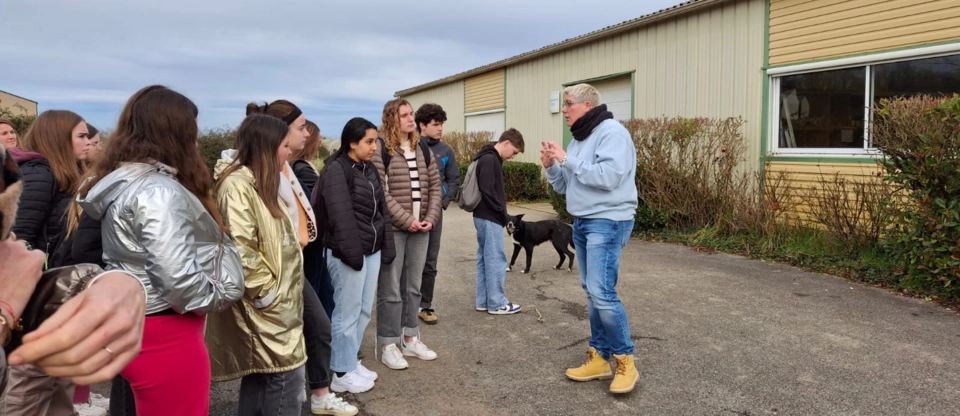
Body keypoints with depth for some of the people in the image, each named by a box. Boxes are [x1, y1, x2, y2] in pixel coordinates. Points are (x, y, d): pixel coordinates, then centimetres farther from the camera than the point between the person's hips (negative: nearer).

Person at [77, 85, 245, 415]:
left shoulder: (120, 182, 9)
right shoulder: (159, 192, -21)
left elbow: (137, 259, 12)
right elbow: (178, 279, -28)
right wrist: (219, 296, -10)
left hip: (132, 327, 10)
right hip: (165, 336, -10)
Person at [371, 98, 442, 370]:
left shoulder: (422, 150, 11)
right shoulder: (380, 151, -9)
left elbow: (435, 186, 11)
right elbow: (380, 192, -16)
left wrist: (430, 218, -2)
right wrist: (406, 220, -16)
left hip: (420, 228, 6)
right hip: (393, 229, -6)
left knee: (413, 287, 15)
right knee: (390, 289, 1)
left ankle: (410, 339, 26)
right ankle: (388, 345, 12)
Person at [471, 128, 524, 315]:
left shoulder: (490, 159, 15)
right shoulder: (489, 159, -16)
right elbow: (487, 191, -23)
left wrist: (501, 212, 9)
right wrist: (502, 212, -13)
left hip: (484, 216, 10)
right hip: (490, 218, -10)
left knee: (485, 259, 12)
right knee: (496, 260, -3)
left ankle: (484, 301, 18)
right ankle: (496, 303, 4)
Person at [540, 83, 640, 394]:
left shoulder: (611, 132, -12)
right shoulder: (578, 139, 16)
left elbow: (608, 177, -26)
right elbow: (564, 187, 18)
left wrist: (567, 160, -19)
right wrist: (551, 166, -1)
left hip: (607, 223, -9)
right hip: (581, 222, 9)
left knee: (601, 292, -15)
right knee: (591, 292, 10)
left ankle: (624, 360, 0)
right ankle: (599, 357, 18)